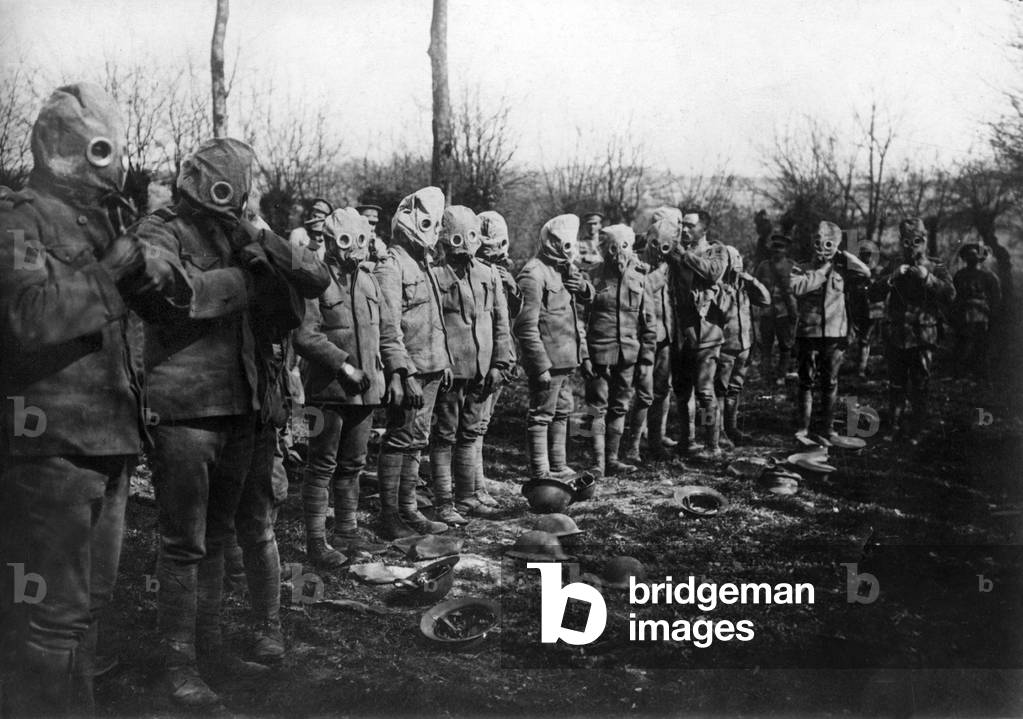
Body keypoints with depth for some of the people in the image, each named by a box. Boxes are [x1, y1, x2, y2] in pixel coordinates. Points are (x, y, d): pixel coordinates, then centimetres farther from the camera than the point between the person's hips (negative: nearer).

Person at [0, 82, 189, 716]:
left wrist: (135, 255, -6)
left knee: (89, 604, 20)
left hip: (108, 446, 9)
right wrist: (112, 270, -16)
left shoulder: (99, 222, 16)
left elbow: (180, 296, 12)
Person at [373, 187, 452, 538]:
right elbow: (389, 328, -19)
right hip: (410, 370, -9)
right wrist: (404, 373, -24)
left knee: (415, 442, 14)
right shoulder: (391, 266, -12)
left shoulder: (422, 263, 18)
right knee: (400, 441, -5)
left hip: (430, 369, 9)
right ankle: (391, 518, 1)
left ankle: (408, 510, 22)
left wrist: (444, 362, 22)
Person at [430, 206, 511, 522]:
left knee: (470, 434, 14)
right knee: (445, 437, 1)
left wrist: (499, 364, 6)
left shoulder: (489, 276, 11)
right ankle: (443, 504, 7)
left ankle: (467, 497, 24)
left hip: (481, 372, 6)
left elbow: (501, 323, 13)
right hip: (450, 370, -5)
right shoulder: (435, 276, -6)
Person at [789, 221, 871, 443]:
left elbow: (866, 274, -7)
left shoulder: (841, 269, 7)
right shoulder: (802, 268, 2)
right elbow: (796, 287, -18)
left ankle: (828, 429, 17)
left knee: (830, 383, 8)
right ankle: (803, 430, 5)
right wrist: (822, 272, -10)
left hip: (836, 333, 2)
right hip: (808, 333, -2)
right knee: (806, 382, 1)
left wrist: (842, 256, -3)